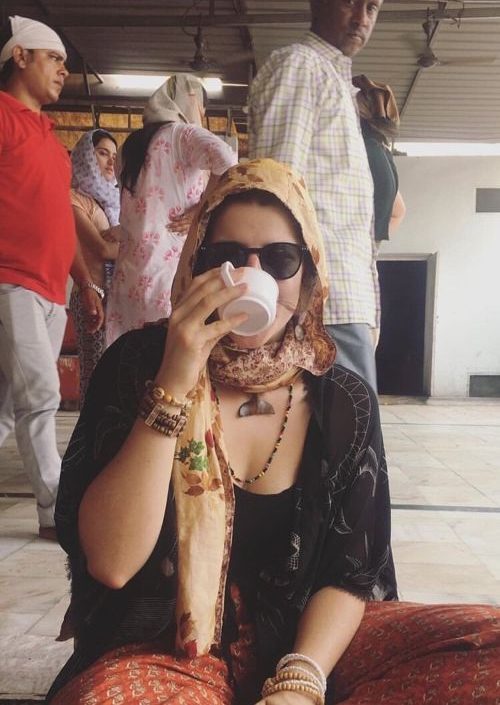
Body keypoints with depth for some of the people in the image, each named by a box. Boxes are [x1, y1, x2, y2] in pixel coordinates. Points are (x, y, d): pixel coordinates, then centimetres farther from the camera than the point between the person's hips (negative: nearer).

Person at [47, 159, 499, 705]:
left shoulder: (345, 402, -3)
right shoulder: (138, 364, -10)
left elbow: (353, 571, -1)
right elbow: (110, 562, -19)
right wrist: (173, 386, -26)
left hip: (307, 645, 3)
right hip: (166, 654, -2)